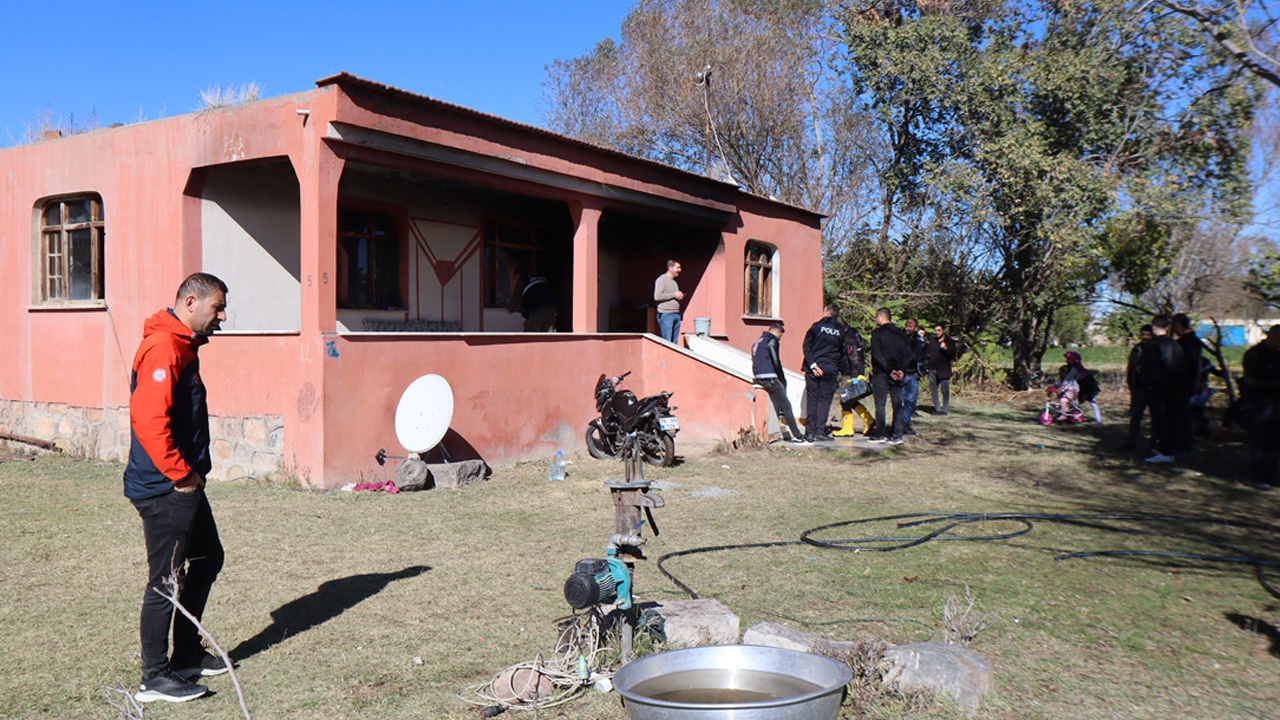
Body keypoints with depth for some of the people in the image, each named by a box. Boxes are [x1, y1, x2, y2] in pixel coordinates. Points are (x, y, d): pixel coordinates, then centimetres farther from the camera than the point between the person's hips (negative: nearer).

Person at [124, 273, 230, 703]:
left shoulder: (183, 346, 15)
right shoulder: (163, 348, -18)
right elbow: (148, 419, -28)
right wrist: (182, 475, -20)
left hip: (184, 487, 11)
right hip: (164, 489, -11)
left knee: (208, 560, 19)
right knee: (166, 580, -2)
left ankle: (187, 655, 31)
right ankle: (155, 678, 11)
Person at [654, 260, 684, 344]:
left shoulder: (673, 281, 22)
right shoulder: (662, 279, -5)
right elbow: (657, 297, -16)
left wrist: (680, 297, 8)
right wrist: (674, 295, -13)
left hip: (676, 314, 8)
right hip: (666, 314, -8)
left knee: (675, 342, 4)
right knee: (667, 342, -11)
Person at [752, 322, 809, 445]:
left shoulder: (757, 342, 23)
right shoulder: (772, 341, -4)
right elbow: (776, 362, -11)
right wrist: (782, 380, -1)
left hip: (758, 378, 9)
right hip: (769, 378, -9)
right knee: (786, 405, -7)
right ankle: (798, 437, -9)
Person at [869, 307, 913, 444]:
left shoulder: (877, 333, -5)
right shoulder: (901, 333, 10)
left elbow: (876, 355, -14)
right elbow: (908, 353, 3)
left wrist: (889, 370, -13)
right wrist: (902, 370, -3)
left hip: (881, 373, -5)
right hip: (898, 374, 5)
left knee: (880, 403, 1)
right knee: (897, 404, 6)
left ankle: (880, 435, 1)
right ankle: (897, 436, 3)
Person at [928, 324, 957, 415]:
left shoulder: (950, 342, 1)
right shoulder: (932, 342, 16)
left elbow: (953, 356, -6)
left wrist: (945, 348, -22)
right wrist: (927, 367, 11)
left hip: (944, 370, -5)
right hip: (932, 370, 5)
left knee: (945, 391, -4)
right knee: (934, 390, 5)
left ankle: (944, 410, 2)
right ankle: (937, 409, 13)